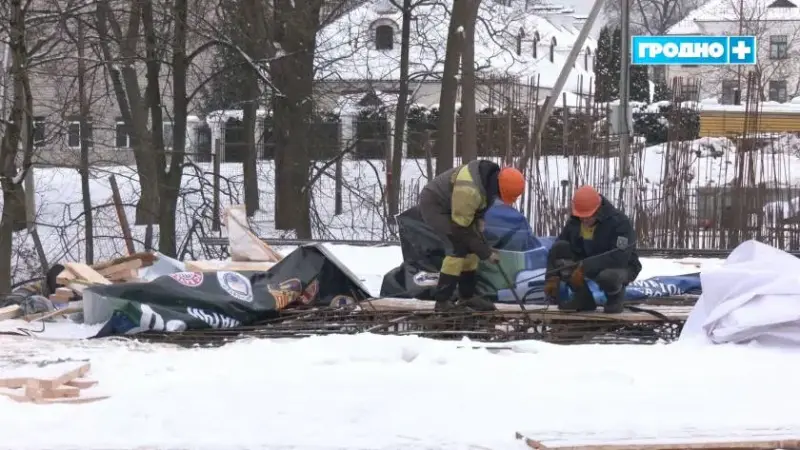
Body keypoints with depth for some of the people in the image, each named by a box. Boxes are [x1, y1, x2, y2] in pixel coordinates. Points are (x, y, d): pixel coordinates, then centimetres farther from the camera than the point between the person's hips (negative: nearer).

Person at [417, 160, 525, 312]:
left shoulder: (492, 178, -8)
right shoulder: (469, 190, -36)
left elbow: (479, 207, 11)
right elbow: (461, 226, -28)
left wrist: (479, 227, -5)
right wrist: (485, 253, -21)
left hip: (450, 206, 9)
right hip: (433, 205, -9)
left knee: (471, 246, 4)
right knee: (459, 246, -19)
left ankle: (467, 296, 14)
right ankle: (442, 301, -15)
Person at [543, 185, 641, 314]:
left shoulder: (619, 221, -24)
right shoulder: (574, 222, -7)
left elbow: (619, 257, -36)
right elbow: (556, 251, -5)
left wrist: (585, 268, -41)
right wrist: (552, 278, -21)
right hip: (588, 266, 5)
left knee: (607, 277, -43)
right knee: (559, 248, -19)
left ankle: (615, 296, -3)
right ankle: (584, 298, -5)